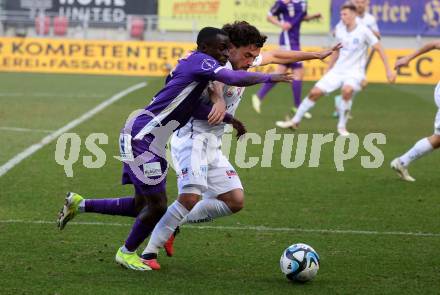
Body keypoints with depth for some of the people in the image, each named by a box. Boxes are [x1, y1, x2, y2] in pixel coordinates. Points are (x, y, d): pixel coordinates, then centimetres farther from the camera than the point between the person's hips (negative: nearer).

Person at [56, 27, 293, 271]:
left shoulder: (195, 66, 12)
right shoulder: (201, 61, -16)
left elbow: (195, 107, 12)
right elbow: (234, 78, -30)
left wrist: (229, 118, 7)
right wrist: (269, 77, -18)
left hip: (144, 140, 10)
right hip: (140, 138, -10)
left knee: (142, 206, 15)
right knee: (157, 205, -3)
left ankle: (79, 204, 27)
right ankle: (127, 252, 19)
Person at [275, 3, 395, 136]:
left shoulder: (363, 31, -12)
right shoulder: (340, 32, 4)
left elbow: (379, 49, -8)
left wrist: (388, 70, -11)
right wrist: (328, 69, 22)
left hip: (354, 71, -5)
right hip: (337, 70, 5)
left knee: (346, 90, -36)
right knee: (315, 92, -3)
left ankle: (342, 126, -18)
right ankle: (295, 121, 15)